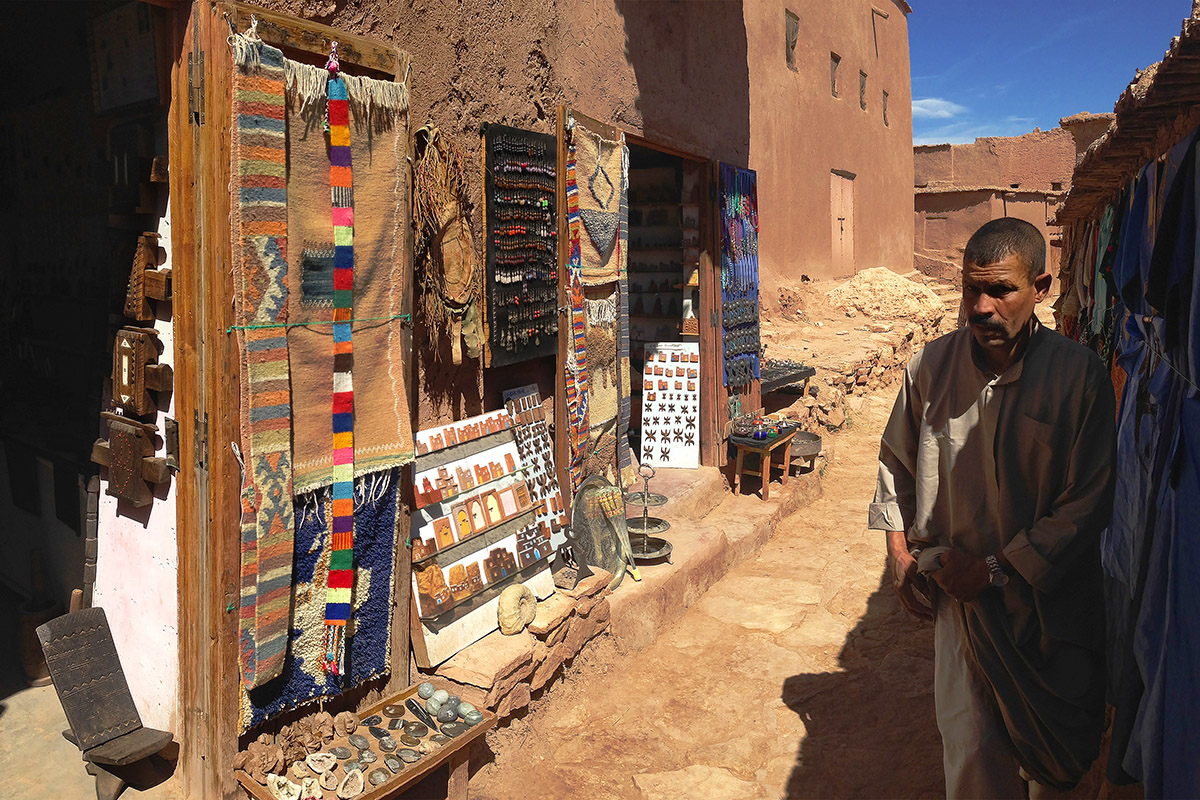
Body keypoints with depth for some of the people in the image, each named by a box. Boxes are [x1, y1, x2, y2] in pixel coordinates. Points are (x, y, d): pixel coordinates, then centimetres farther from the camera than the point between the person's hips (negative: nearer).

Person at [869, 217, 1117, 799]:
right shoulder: (930, 366, -6)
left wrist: (997, 569, -14)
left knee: (1060, 753, 14)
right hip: (960, 592, 1)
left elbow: (1087, 503, -11)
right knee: (972, 749, -3)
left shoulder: (1080, 376, -12)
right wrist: (900, 554, 3)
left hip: (1050, 595, 0)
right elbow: (896, 463, 9)